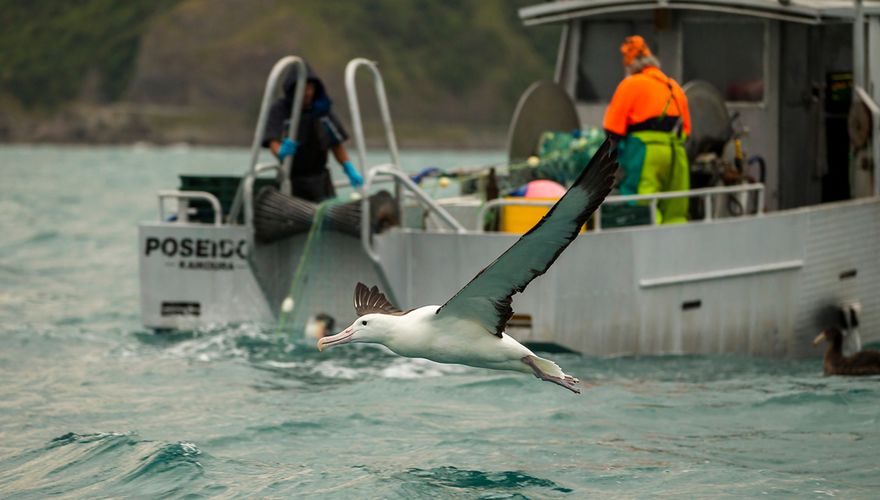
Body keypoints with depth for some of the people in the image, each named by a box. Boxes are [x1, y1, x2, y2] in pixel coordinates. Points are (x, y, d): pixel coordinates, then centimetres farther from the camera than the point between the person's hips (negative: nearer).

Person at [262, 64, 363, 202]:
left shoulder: (322, 108, 4)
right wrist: (281, 151, -44)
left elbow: (337, 143, 9)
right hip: (292, 179, -3)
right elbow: (273, 142, -21)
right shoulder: (279, 109, -9)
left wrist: (350, 170, -2)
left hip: (320, 178, 4)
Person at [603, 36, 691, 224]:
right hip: (677, 151, 6)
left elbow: (613, 127, -4)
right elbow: (686, 128, 20)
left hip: (644, 151, -6)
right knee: (674, 213, 9)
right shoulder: (674, 87, 20)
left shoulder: (631, 84, 0)